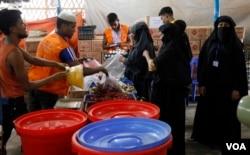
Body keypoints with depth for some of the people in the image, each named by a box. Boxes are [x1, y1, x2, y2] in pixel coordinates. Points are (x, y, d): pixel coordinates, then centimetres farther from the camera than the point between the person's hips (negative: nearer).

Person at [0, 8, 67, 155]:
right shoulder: (14, 53, -29)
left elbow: (32, 59, 7)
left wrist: (56, 64, -4)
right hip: (13, 102, -9)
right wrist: (54, 77, -18)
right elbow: (27, 86, -23)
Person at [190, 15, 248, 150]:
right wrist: (201, 83, -2)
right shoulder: (209, 43, 5)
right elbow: (202, 64, 4)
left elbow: (240, 68, -6)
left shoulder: (235, 45, -3)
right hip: (210, 84, 3)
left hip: (227, 86, -3)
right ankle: (207, 137, 25)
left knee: (227, 114, 4)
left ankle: (226, 141, 16)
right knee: (207, 112, 9)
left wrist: (237, 88, -11)